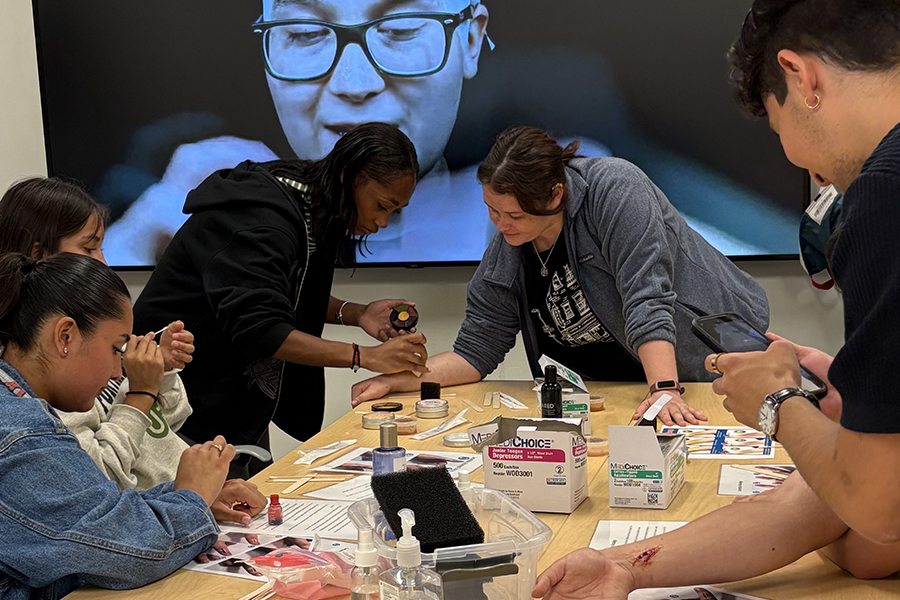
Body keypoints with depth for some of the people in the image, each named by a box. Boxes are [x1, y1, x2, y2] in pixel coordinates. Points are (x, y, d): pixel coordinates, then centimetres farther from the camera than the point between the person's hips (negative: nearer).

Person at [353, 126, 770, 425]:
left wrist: (665, 390, -36)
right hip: (632, 385, 5)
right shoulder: (504, 258, -5)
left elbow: (647, 299, -28)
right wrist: (396, 380, -14)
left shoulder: (614, 189, -22)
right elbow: (475, 353, -1)